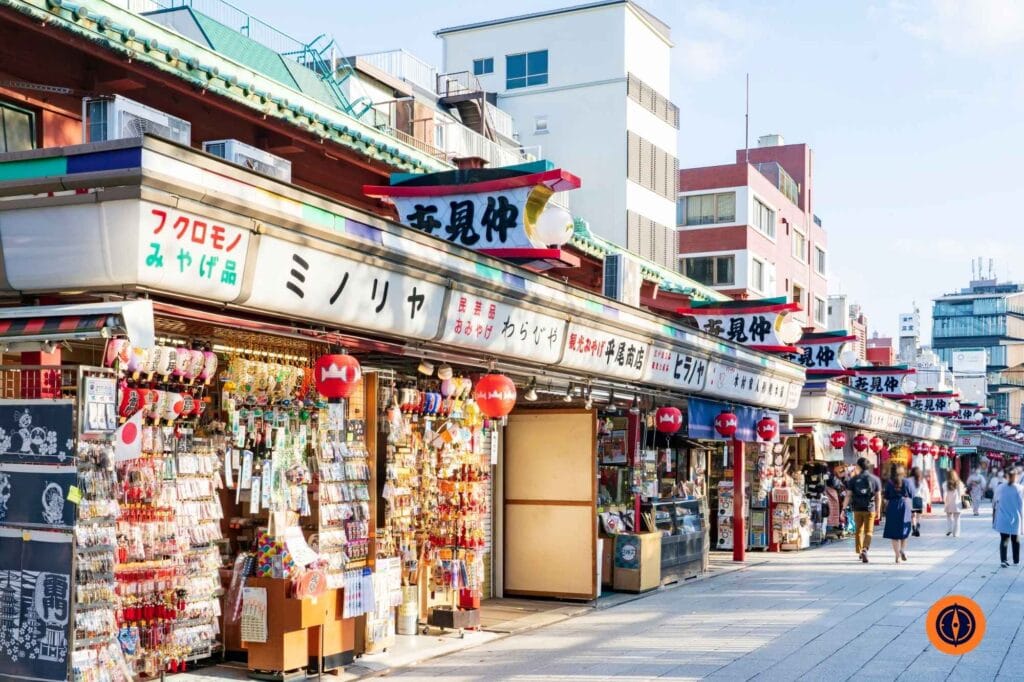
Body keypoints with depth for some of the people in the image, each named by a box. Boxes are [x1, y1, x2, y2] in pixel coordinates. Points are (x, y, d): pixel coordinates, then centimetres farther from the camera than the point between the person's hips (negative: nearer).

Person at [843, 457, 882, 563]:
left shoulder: (853, 480, 0)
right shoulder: (875, 479, 1)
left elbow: (848, 496, -5)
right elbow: (878, 497, 2)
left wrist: (844, 509, -2)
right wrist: (878, 510, 12)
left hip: (857, 509, 1)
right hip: (870, 509, -1)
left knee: (859, 531, 16)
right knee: (868, 531, 0)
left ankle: (860, 552, 23)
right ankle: (865, 549, -21)